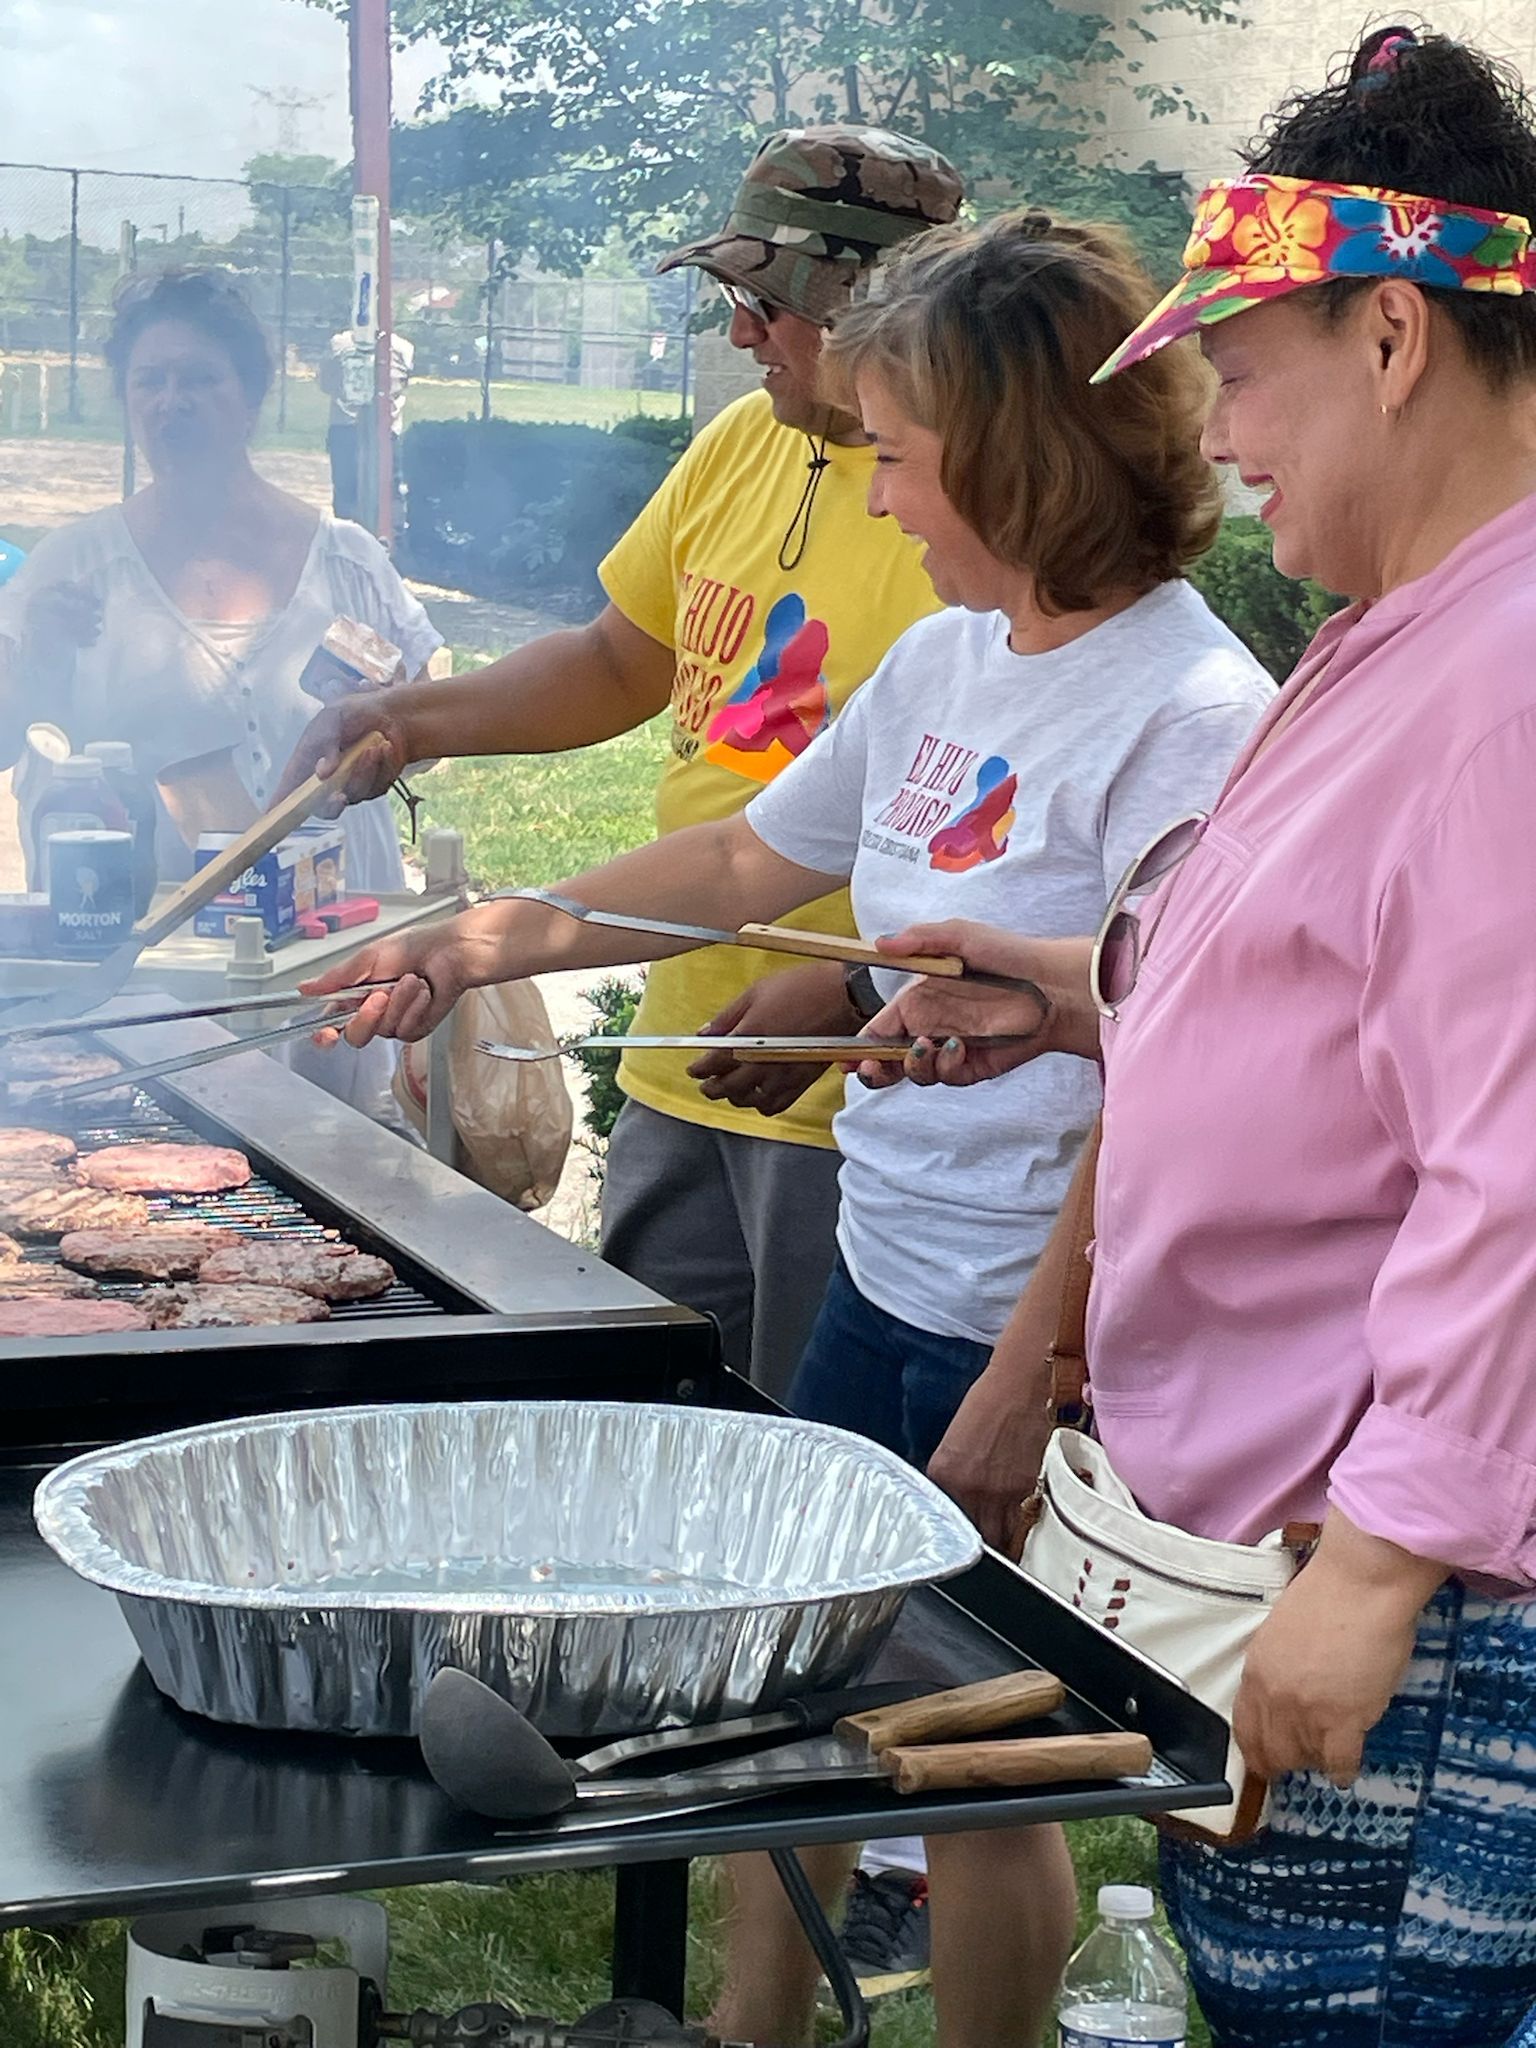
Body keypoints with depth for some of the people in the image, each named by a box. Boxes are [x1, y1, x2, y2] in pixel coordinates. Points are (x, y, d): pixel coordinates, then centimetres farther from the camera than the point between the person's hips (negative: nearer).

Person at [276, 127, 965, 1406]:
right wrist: (415, 722, 10)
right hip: (679, 1079, 8)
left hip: (854, 1107, -8)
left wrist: (848, 994, -26)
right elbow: (619, 666, 22)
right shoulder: (740, 447, 10)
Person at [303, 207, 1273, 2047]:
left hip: (1025, 1318, -8)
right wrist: (492, 943, 17)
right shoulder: (947, 658, 7)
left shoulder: (1190, 715, -19)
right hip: (881, 1269, 8)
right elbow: (752, 859, 19)